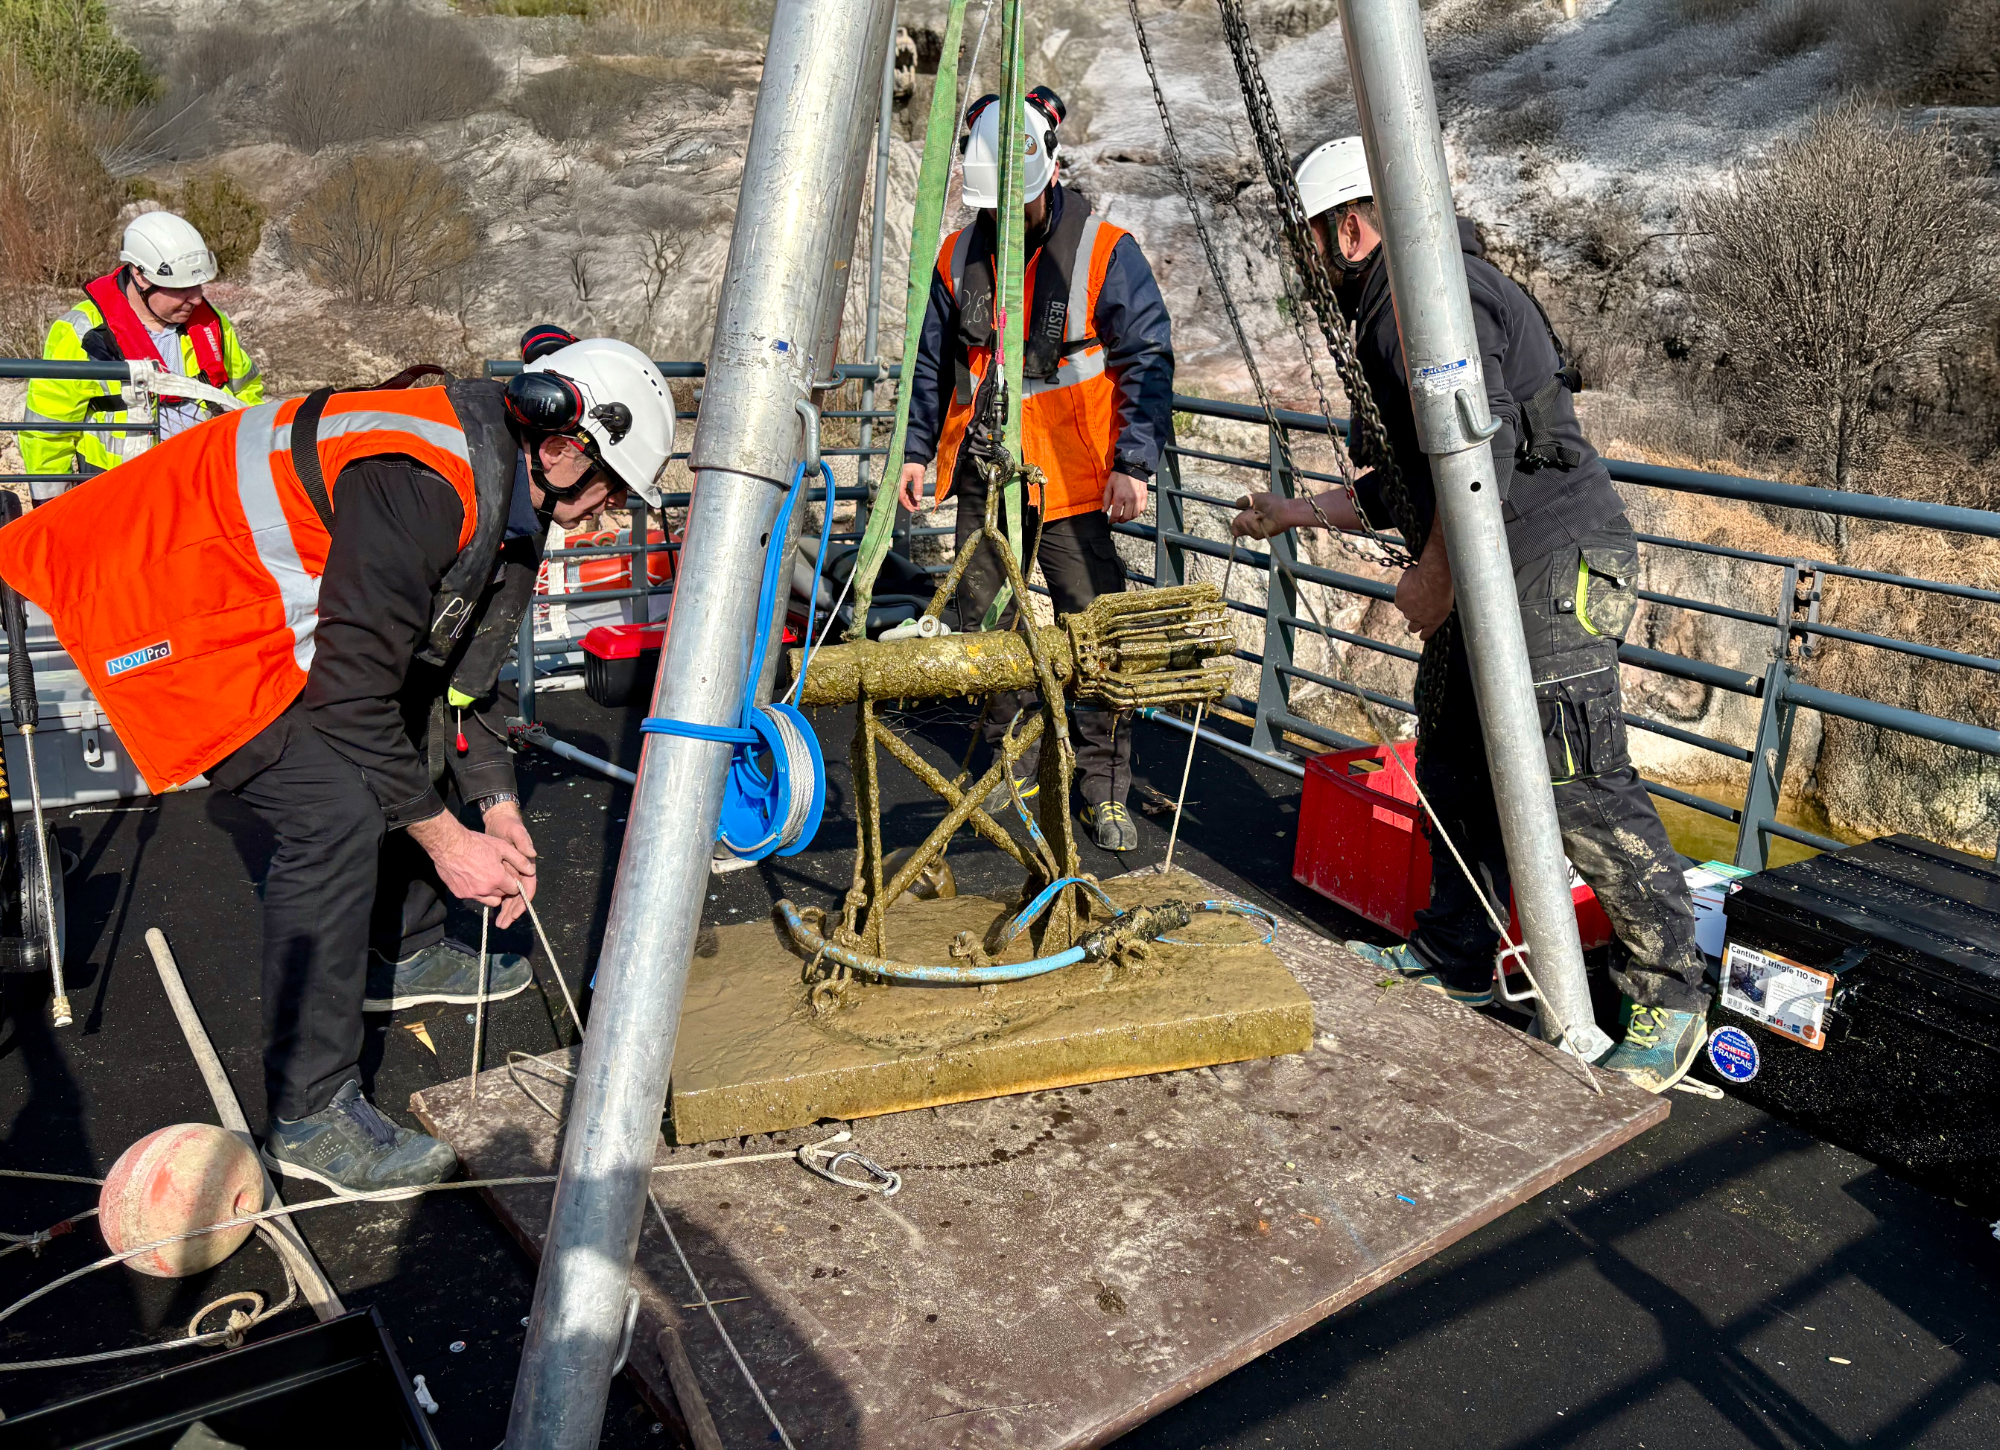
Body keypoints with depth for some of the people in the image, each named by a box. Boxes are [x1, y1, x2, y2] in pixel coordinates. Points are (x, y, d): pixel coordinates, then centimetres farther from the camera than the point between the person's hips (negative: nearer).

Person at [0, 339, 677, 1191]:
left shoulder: (505, 488, 2)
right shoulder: (422, 481, -30)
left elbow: (456, 662, 11)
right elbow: (352, 693, -28)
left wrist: (499, 810, 6)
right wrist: (445, 839, -18)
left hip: (260, 600, 11)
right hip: (169, 606, -11)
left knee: (413, 742, 17)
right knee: (335, 814, -20)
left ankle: (405, 953, 35)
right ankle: (311, 1117, -11)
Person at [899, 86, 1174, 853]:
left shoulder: (1105, 252, -3)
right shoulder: (957, 256, 10)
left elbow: (1148, 363, -4)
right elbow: (930, 363, 18)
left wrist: (1134, 464, -12)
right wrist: (916, 449, 10)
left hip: (1072, 481, -4)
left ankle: (1105, 787, 7)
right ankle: (1011, 766, 24)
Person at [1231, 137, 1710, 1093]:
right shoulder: (1396, 308, 22)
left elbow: (1482, 452, -25)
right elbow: (1409, 484, 28)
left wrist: (1434, 577, -17)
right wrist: (1298, 514, 32)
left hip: (1554, 568, -11)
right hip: (1487, 579, 11)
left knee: (1576, 785, -10)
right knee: (1454, 766, 15)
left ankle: (1669, 998, 3)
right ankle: (1454, 960, 28)